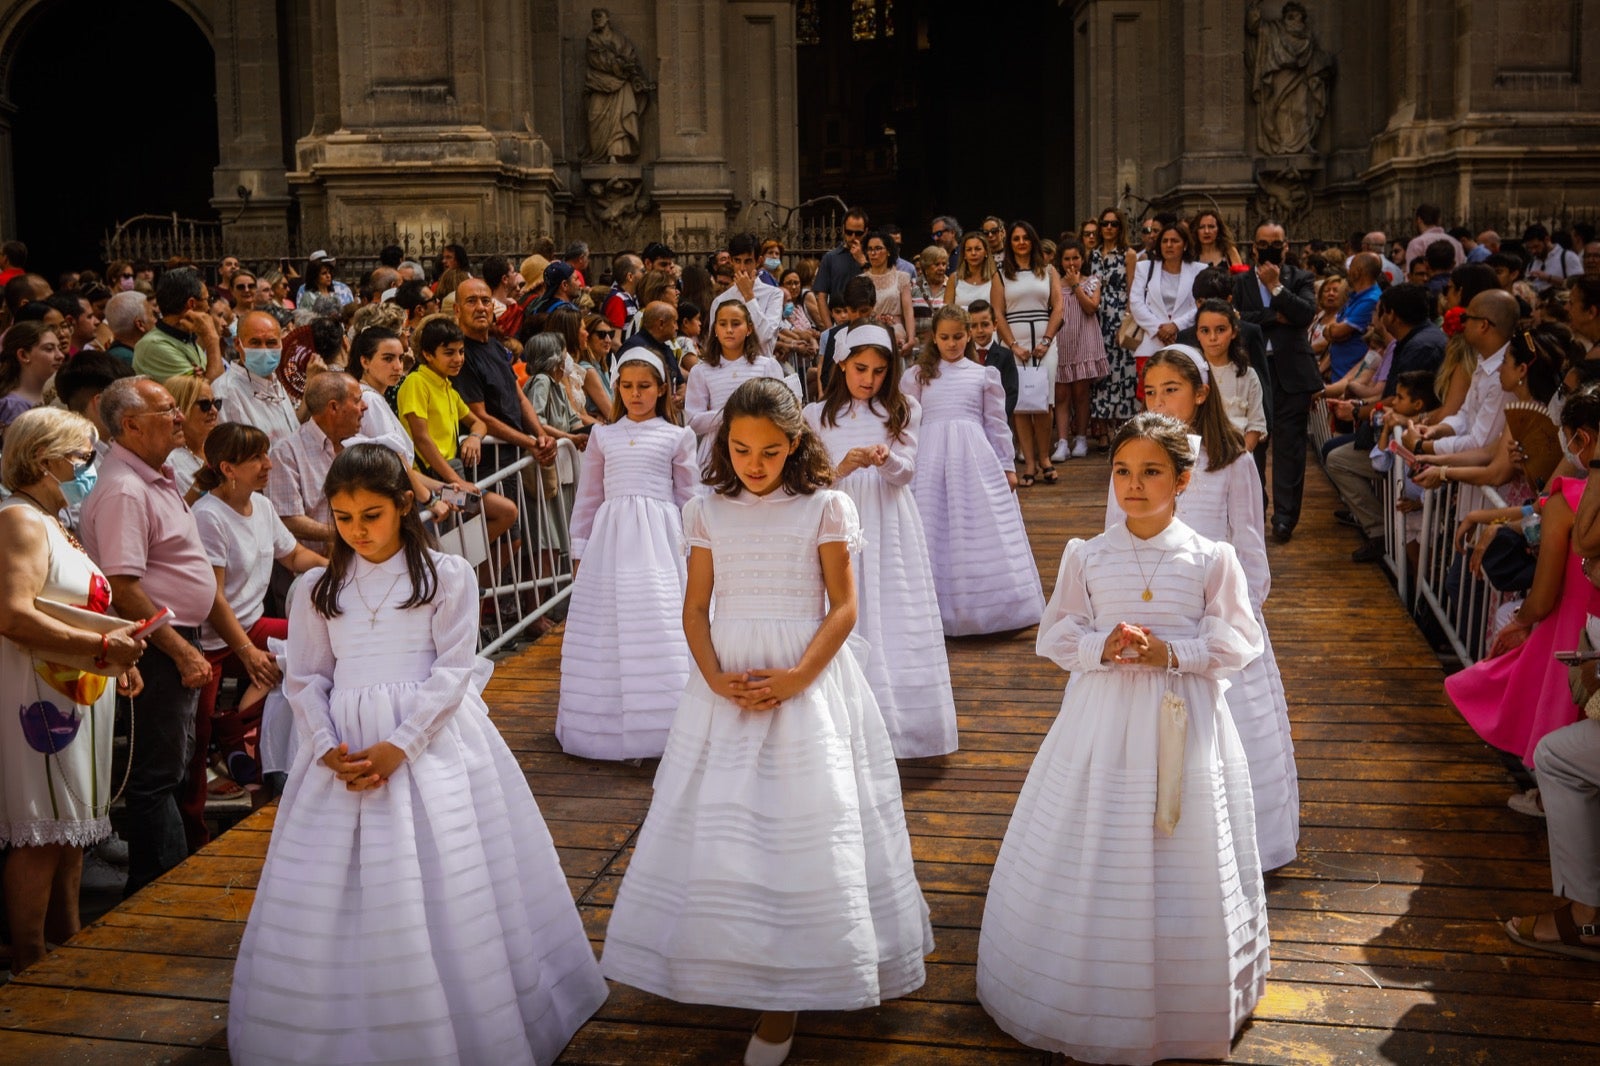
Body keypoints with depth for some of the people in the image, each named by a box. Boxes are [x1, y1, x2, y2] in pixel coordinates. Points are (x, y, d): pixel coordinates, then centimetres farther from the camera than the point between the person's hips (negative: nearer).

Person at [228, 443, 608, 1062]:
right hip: (344, 751, 3)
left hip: (433, 743, -3)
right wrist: (327, 748, -9)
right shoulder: (316, 590, 10)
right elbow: (306, 681, 9)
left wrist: (398, 746, -15)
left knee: (444, 888, -3)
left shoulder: (447, 576, 0)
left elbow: (453, 671, -5)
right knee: (331, 900, 3)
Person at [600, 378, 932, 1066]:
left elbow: (843, 607, -5)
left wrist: (798, 677, -17)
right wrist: (714, 677, -13)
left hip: (808, 679, -3)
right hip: (727, 680, 3)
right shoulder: (709, 513, 4)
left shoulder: (826, 508, -4)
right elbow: (695, 609, 4)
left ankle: (786, 997, 5)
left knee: (804, 824, -3)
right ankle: (736, 969, 19)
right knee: (718, 825, 4)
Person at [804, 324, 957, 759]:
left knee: (896, 621, -3)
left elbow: (905, 472, -2)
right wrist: (841, 469, -19)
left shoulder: (903, 410, 9)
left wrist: (886, 459, -25)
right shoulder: (817, 415, 9)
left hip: (891, 530, 0)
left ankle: (902, 721, 2)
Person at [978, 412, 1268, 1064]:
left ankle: (1186, 1003, 27)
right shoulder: (1086, 556, 0)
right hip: (1102, 722, 1)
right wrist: (1101, 647, -15)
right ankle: (1096, 999, 23)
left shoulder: (1211, 559, -4)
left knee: (1182, 865, 8)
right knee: (1092, 859, 6)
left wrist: (1174, 653, -16)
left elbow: (1238, 642, -1)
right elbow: (1055, 635, 4)